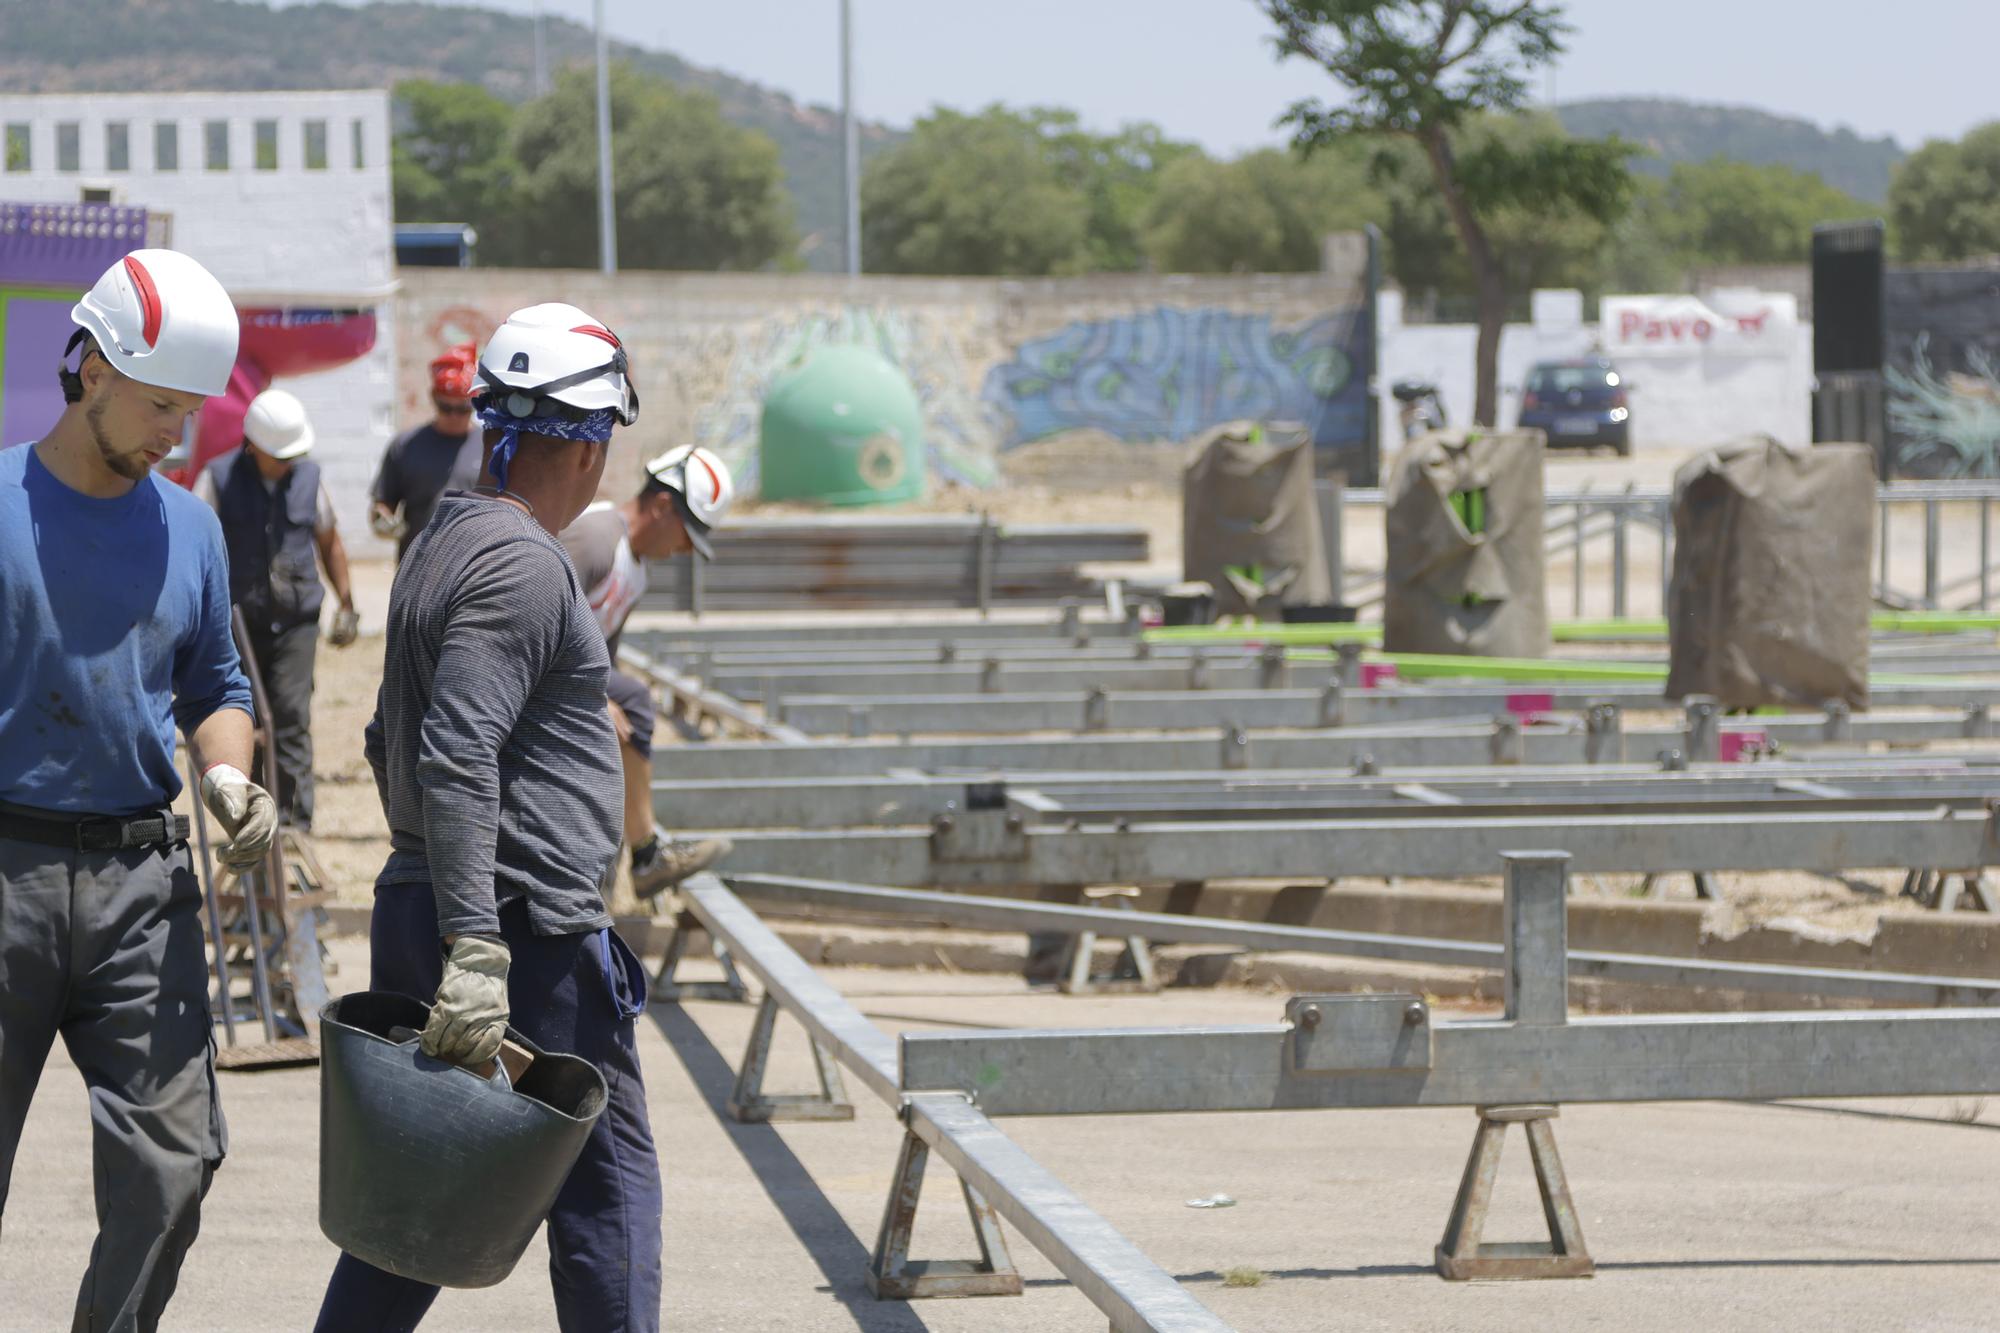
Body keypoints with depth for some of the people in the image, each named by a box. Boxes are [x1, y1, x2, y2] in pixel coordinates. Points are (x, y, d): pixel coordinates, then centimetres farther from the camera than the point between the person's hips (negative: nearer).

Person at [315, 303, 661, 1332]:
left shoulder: (438, 544, 16)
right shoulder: (522, 565, -16)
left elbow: (391, 743, 24)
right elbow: (457, 762, -25)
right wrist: (476, 953, -28)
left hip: (417, 903, 9)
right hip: (529, 932, -9)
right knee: (605, 1182, 0)